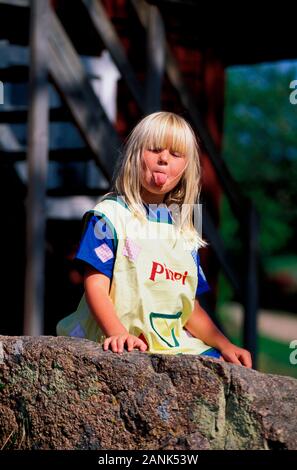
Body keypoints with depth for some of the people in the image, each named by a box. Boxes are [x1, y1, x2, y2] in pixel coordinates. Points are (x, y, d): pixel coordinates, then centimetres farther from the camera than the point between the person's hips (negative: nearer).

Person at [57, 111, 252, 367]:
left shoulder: (184, 232, 19)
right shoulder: (110, 214, 1)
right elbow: (96, 286, -9)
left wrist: (224, 344, 5)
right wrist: (117, 333, -26)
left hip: (176, 347, 5)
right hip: (125, 349, -5)